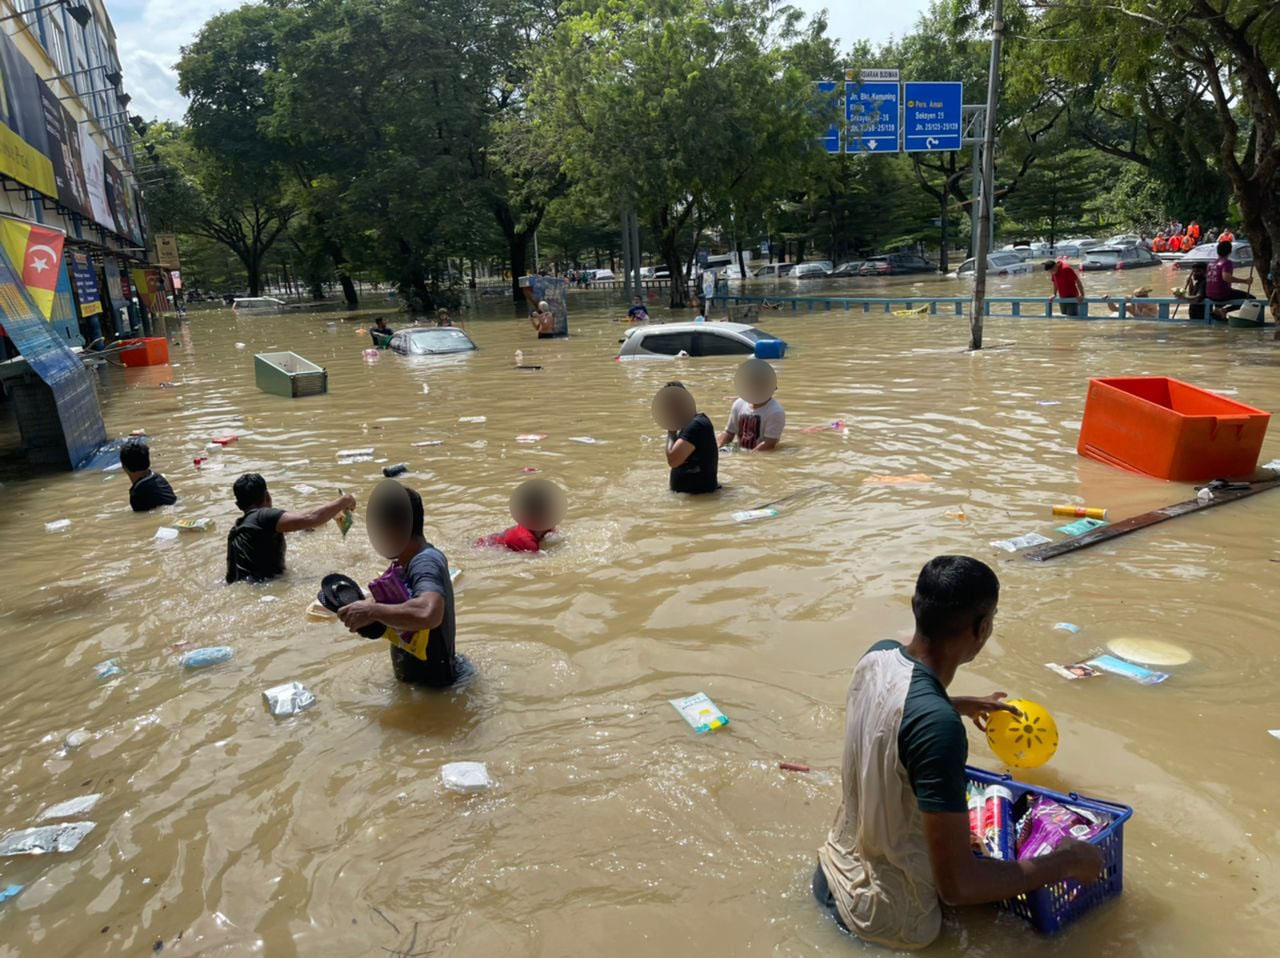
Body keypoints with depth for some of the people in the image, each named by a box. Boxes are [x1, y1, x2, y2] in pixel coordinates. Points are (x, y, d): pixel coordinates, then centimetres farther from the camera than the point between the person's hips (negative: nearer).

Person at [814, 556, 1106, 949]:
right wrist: (1066, 862, -20)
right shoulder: (938, 726, -36)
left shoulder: (878, 655, -11)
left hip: (842, 855, 7)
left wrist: (966, 704, 25)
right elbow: (955, 885, -31)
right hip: (888, 915, -6)